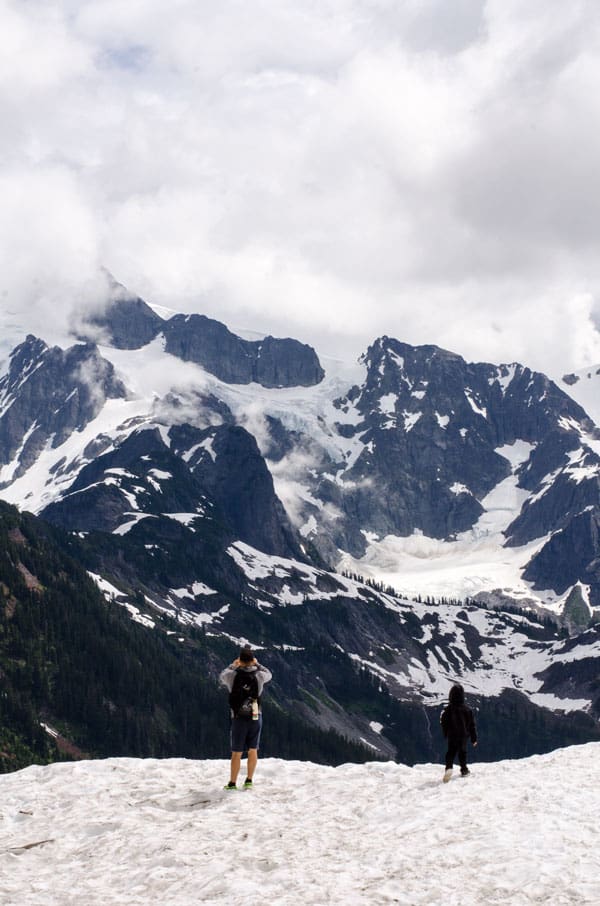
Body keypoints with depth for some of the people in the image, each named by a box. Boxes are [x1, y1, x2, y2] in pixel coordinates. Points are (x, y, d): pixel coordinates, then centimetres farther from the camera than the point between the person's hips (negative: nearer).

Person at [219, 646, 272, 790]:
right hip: (256, 718, 1)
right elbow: (268, 674, 15)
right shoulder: (259, 676, -9)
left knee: (237, 753, 7)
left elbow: (222, 677, 12)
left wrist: (232, 666, 26)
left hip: (239, 718, -1)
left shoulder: (233, 675, -12)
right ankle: (249, 781, 19)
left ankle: (232, 783, 14)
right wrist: (257, 664, 29)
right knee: (253, 750, 15)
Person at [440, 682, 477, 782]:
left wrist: (445, 734, 14)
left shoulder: (447, 710, -13)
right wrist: (474, 738, 7)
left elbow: (444, 723, -4)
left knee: (451, 752, 6)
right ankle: (464, 770, 26)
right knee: (462, 752, 19)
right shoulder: (467, 710, -8)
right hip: (464, 736, 1)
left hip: (452, 736, -1)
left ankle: (449, 767, -19)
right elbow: (472, 725, -2)